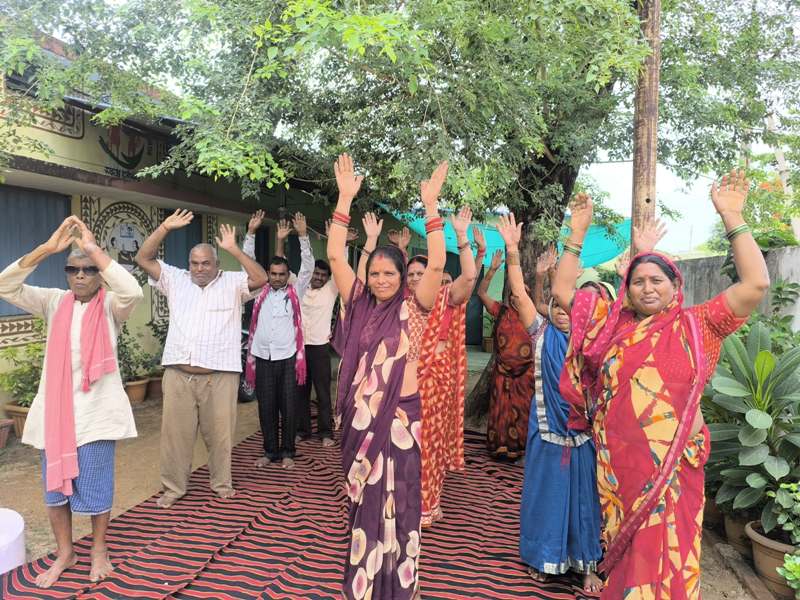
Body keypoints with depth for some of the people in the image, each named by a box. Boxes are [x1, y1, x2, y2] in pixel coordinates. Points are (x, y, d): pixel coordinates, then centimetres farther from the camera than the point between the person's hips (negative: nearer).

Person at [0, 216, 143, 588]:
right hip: (54, 408, 4)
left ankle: (99, 550, 28)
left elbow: (133, 291, -28)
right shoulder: (54, 302, 5)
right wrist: (48, 248, -19)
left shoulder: (110, 305, -5)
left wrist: (94, 249, -26)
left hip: (95, 410, -4)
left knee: (95, 485, 6)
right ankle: (64, 553, 33)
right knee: (55, 484, 14)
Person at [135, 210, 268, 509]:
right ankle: (174, 486, 25)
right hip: (178, 374, 2)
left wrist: (234, 249, -15)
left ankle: (221, 482, 28)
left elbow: (261, 278, -11)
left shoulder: (232, 283, 4)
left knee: (219, 432, 9)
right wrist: (165, 227, -3)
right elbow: (143, 259, 6)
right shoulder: (175, 279, 11)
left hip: (220, 375, -2)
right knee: (175, 432, 9)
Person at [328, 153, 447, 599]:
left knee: (395, 500, 9)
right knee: (363, 500, 16)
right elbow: (335, 256, -2)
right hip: (359, 415, 3)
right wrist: (345, 198, -6)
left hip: (399, 415, -3)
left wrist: (431, 205, -18)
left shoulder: (413, 308, -4)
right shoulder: (359, 304, 3)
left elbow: (436, 265, -16)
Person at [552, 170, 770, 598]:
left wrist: (731, 217, -16)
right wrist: (578, 232, 0)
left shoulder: (695, 326, -3)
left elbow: (756, 284, -13)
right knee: (623, 544, 17)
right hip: (617, 460, 3)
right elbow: (563, 290, 7)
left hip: (672, 462, -2)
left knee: (663, 549, 7)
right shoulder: (611, 324, 4)